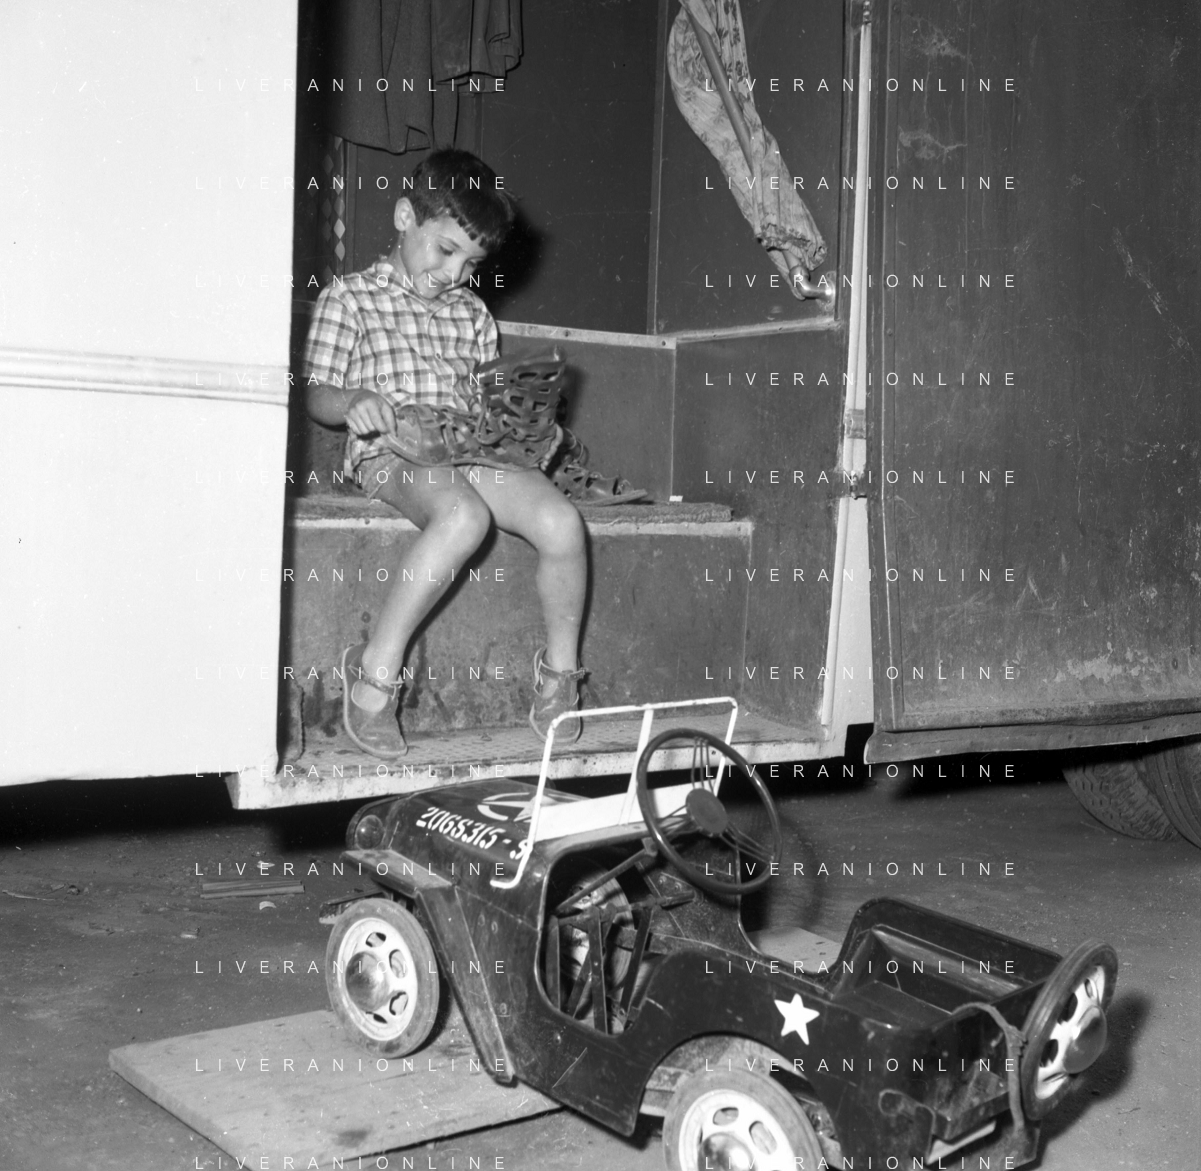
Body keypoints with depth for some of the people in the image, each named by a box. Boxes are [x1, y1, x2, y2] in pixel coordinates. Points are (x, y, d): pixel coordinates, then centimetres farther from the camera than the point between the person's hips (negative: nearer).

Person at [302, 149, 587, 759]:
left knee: (561, 520, -22)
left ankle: (560, 669, -1)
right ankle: (376, 670, -27)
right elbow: (316, 393, 4)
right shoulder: (350, 297, 8)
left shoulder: (472, 313, 24)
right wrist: (353, 402, -19)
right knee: (464, 514, -39)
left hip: (469, 449, 5)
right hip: (391, 452, -5)